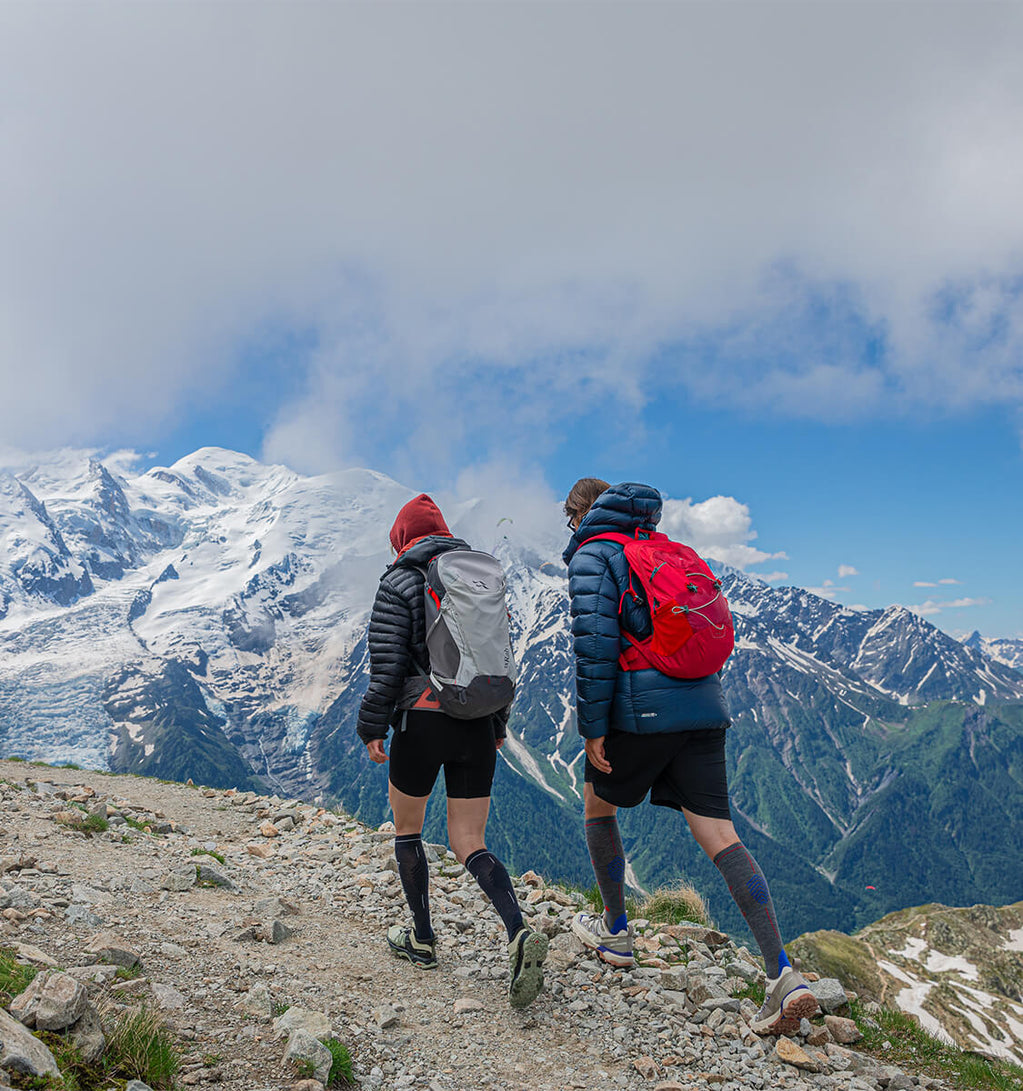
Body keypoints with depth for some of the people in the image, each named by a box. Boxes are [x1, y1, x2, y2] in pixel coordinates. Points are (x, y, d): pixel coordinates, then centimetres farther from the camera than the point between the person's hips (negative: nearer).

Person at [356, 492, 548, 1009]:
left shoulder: (398, 583, -3)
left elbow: (387, 665, -10)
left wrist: (372, 727, -3)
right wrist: (498, 722, 22)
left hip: (422, 720, -4)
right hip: (478, 726, 4)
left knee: (406, 828, 19)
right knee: (469, 845, 8)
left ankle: (422, 939, 29)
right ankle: (519, 933, -14)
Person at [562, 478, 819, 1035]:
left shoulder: (591, 557, -2)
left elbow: (595, 643, -14)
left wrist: (592, 725, -11)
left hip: (641, 710, -6)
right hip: (703, 707, 6)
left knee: (598, 803, 20)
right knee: (718, 832, 2)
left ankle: (615, 931, 33)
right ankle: (782, 974, -8)